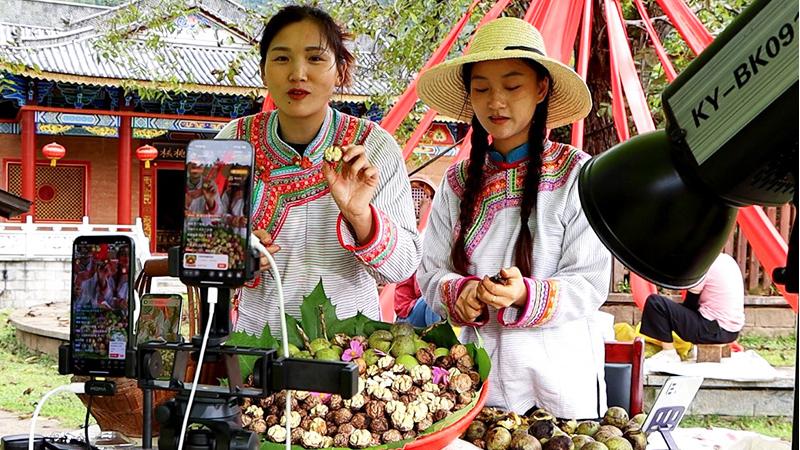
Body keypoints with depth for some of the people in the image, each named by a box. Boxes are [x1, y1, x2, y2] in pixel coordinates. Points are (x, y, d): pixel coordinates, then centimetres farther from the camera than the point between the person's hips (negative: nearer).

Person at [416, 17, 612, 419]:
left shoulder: (576, 175, -6)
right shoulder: (457, 182, 7)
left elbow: (590, 284, -10)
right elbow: (431, 270, 6)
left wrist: (525, 295, -27)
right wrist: (459, 293, -16)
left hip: (560, 376, -3)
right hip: (479, 373, 3)